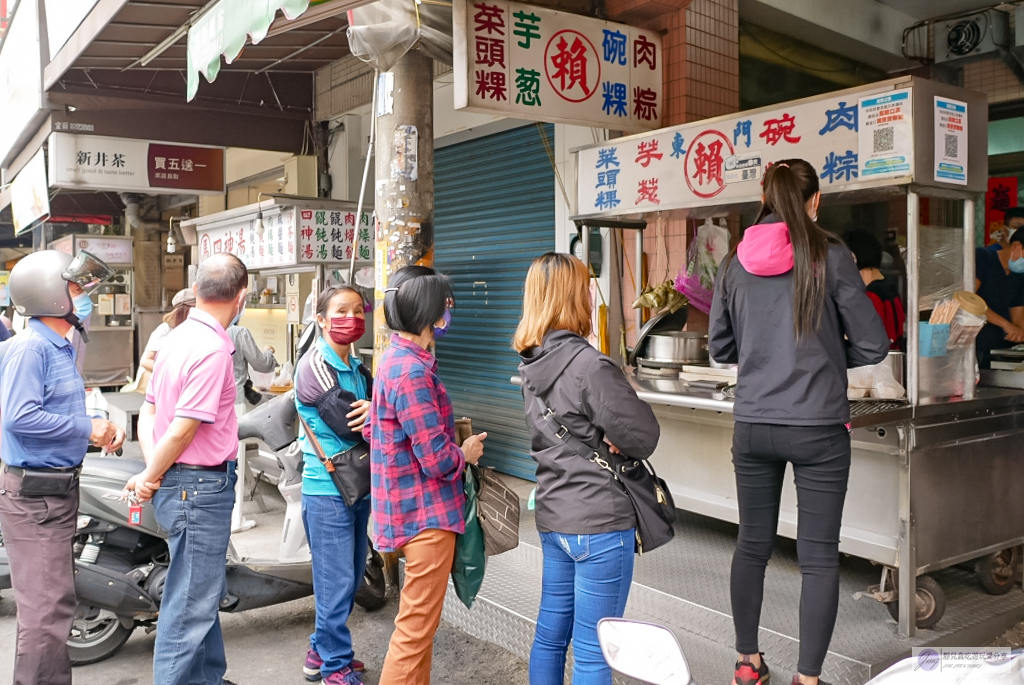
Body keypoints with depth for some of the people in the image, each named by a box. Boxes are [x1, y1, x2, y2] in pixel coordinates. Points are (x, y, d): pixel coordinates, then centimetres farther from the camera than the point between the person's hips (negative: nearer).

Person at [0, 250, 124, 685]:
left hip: (60, 486, 10)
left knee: (55, 597, 18)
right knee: (48, 604, -7)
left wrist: (100, 431, 5)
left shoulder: (61, 348, 14)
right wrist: (86, 428, -19)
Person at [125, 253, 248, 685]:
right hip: (201, 487, -10)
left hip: (177, 484, 10)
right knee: (191, 604, 0)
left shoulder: (178, 338, 9)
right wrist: (149, 477, -8)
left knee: (205, 593, 22)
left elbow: (148, 412, 10)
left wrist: (153, 472, 1)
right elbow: (183, 429, -21)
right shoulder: (214, 348, -20)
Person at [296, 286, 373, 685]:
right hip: (328, 492, -8)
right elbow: (347, 423, -22)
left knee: (351, 578, 16)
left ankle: (321, 652, 32)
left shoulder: (358, 370, 12)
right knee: (336, 582, 1)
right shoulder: (314, 366, -13)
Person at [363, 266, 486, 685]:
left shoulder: (395, 360, 8)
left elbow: (372, 429, 14)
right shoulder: (412, 372, -23)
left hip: (415, 507, 10)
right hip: (427, 513, -10)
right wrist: (466, 453, -3)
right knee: (416, 627, 2)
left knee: (418, 622, 23)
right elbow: (437, 460, -24)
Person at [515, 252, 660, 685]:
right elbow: (643, 438, -15)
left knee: (550, 635, 20)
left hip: (553, 518, 8)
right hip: (600, 523, -8)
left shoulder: (532, 364, 6)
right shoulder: (590, 365, -20)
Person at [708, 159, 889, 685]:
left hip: (752, 426, 4)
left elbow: (720, 348, 10)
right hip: (818, 428, -3)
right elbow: (873, 345, -5)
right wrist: (826, 356, 12)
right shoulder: (828, 255, -8)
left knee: (752, 544, 17)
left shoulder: (734, 262, 1)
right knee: (819, 556, 8)